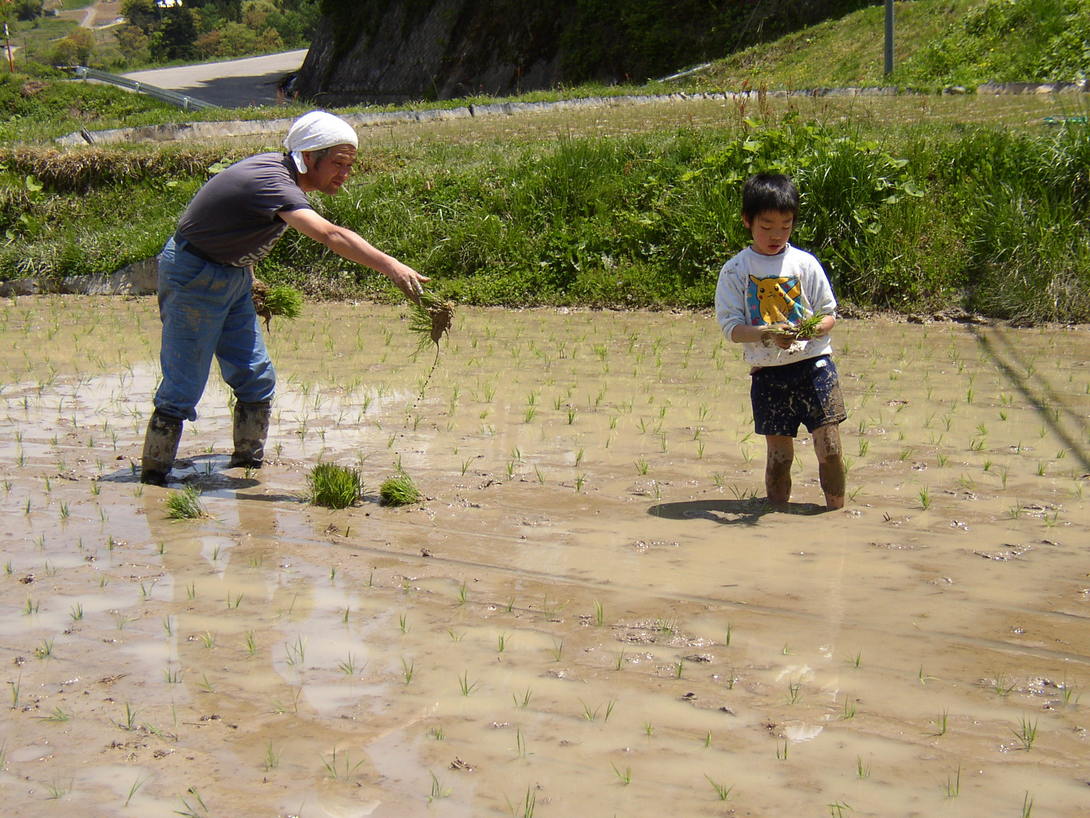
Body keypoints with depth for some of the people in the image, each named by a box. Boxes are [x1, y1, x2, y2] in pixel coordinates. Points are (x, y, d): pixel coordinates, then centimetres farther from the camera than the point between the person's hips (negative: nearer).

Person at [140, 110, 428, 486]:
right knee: (183, 387, -6)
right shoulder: (270, 182, -29)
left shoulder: (279, 171, 1)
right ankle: (151, 479, 4)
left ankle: (248, 464, 16)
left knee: (256, 379, 5)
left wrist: (247, 274, 15)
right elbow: (328, 234, -44)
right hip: (193, 277, -10)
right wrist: (390, 266, -53)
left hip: (233, 275, 10)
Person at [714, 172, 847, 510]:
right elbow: (731, 327, -4)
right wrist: (767, 334, -22)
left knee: (829, 447, -4)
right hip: (767, 372, 0)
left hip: (814, 363, 1)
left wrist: (813, 328, -16)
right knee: (778, 454, 6)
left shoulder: (805, 264, 4)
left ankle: (837, 510, 11)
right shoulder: (736, 270, 1)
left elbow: (829, 314, 8)